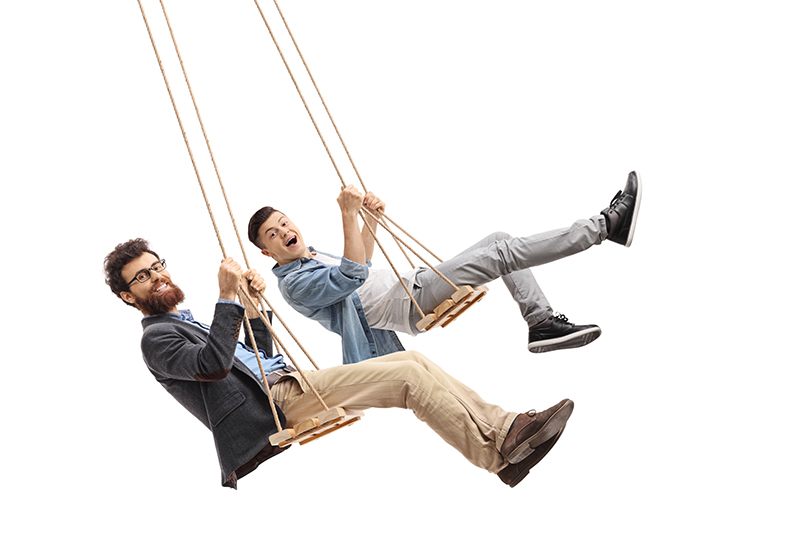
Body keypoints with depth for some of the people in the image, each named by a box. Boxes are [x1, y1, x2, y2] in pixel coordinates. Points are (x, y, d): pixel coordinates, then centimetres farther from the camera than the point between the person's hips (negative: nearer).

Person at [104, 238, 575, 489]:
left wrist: (254, 310, 15)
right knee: (410, 374, -20)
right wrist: (227, 299, -19)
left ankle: (503, 429, -8)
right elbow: (214, 363, -20)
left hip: (287, 385, 9)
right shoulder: (157, 338, 0)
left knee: (412, 362, -4)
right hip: (276, 405, -9)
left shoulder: (189, 321, 29)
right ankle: (502, 454, -20)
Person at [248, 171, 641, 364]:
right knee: (502, 253, -19)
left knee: (500, 239, 2)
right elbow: (351, 277, -23)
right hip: (409, 308, -10)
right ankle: (605, 225, -13)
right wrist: (348, 216, -29)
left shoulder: (314, 255, 20)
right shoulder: (294, 283, -8)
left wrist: (370, 219, 16)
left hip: (414, 286, 10)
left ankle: (542, 323, -2)